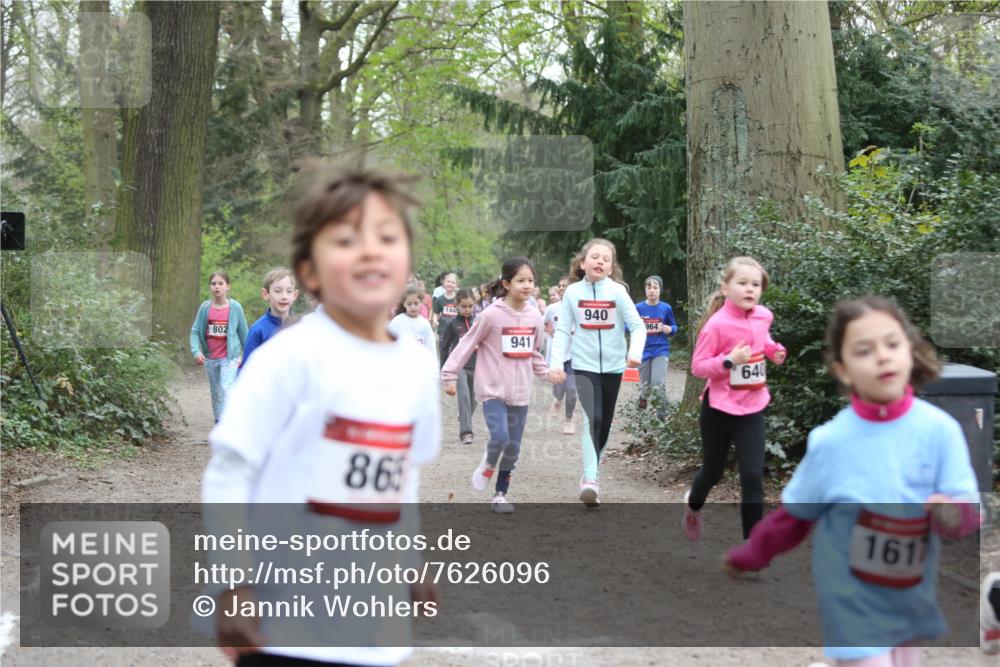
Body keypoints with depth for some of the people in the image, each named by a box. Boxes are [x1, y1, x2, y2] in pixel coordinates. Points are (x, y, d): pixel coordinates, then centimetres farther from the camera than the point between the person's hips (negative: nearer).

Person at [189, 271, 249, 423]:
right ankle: (218, 422, 29)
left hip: (230, 357, -3)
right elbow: (195, 331, -2)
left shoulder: (235, 307, -7)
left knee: (226, 389, -19)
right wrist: (196, 351, -17)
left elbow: (243, 332, 2)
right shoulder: (205, 307, -3)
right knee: (215, 392, 15)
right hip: (210, 358, 3)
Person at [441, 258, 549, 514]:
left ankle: (500, 494, 24)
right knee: (500, 437, -21)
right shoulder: (491, 315, -12)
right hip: (492, 389, -5)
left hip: (520, 392, 5)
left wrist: (547, 373, 10)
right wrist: (449, 375, -7)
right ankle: (488, 464, 13)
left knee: (514, 447, 7)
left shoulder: (534, 316, 3)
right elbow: (467, 345, -6)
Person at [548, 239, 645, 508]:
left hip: (613, 366, 2)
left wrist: (635, 351, -24)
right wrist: (556, 362, -12)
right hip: (584, 365, -2)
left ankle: (592, 472, 31)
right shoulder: (573, 292, -3)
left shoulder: (618, 291, -5)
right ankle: (590, 480, -25)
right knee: (592, 419, -19)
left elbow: (638, 326, -7)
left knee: (605, 424, 11)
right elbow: (563, 330, -1)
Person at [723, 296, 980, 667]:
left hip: (910, 600, 3)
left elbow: (967, 504, -13)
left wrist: (953, 513, -35)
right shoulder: (830, 441, -15)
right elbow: (795, 514, 0)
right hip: (855, 604, -3)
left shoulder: (939, 428, -14)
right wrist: (748, 557, 6)